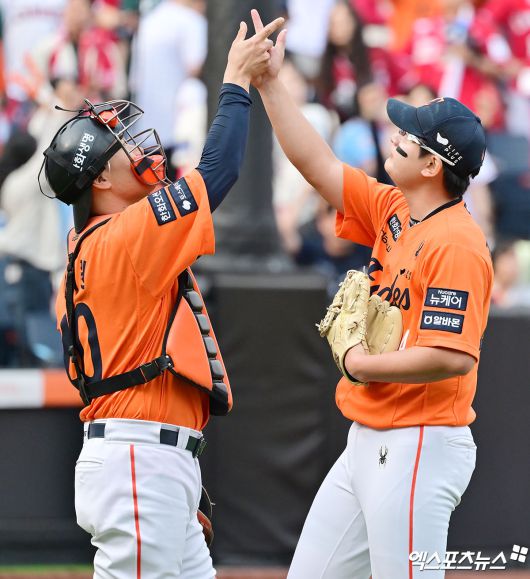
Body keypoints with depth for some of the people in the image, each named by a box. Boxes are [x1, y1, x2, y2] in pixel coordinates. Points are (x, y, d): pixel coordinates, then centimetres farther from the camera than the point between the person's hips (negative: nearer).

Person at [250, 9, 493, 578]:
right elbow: (318, 164, 17)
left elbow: (454, 357, -26)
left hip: (419, 448, -10)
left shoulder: (457, 243, -18)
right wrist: (268, 83, 13)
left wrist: (364, 364, -14)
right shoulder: (393, 213, 9)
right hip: (366, 441, 10)